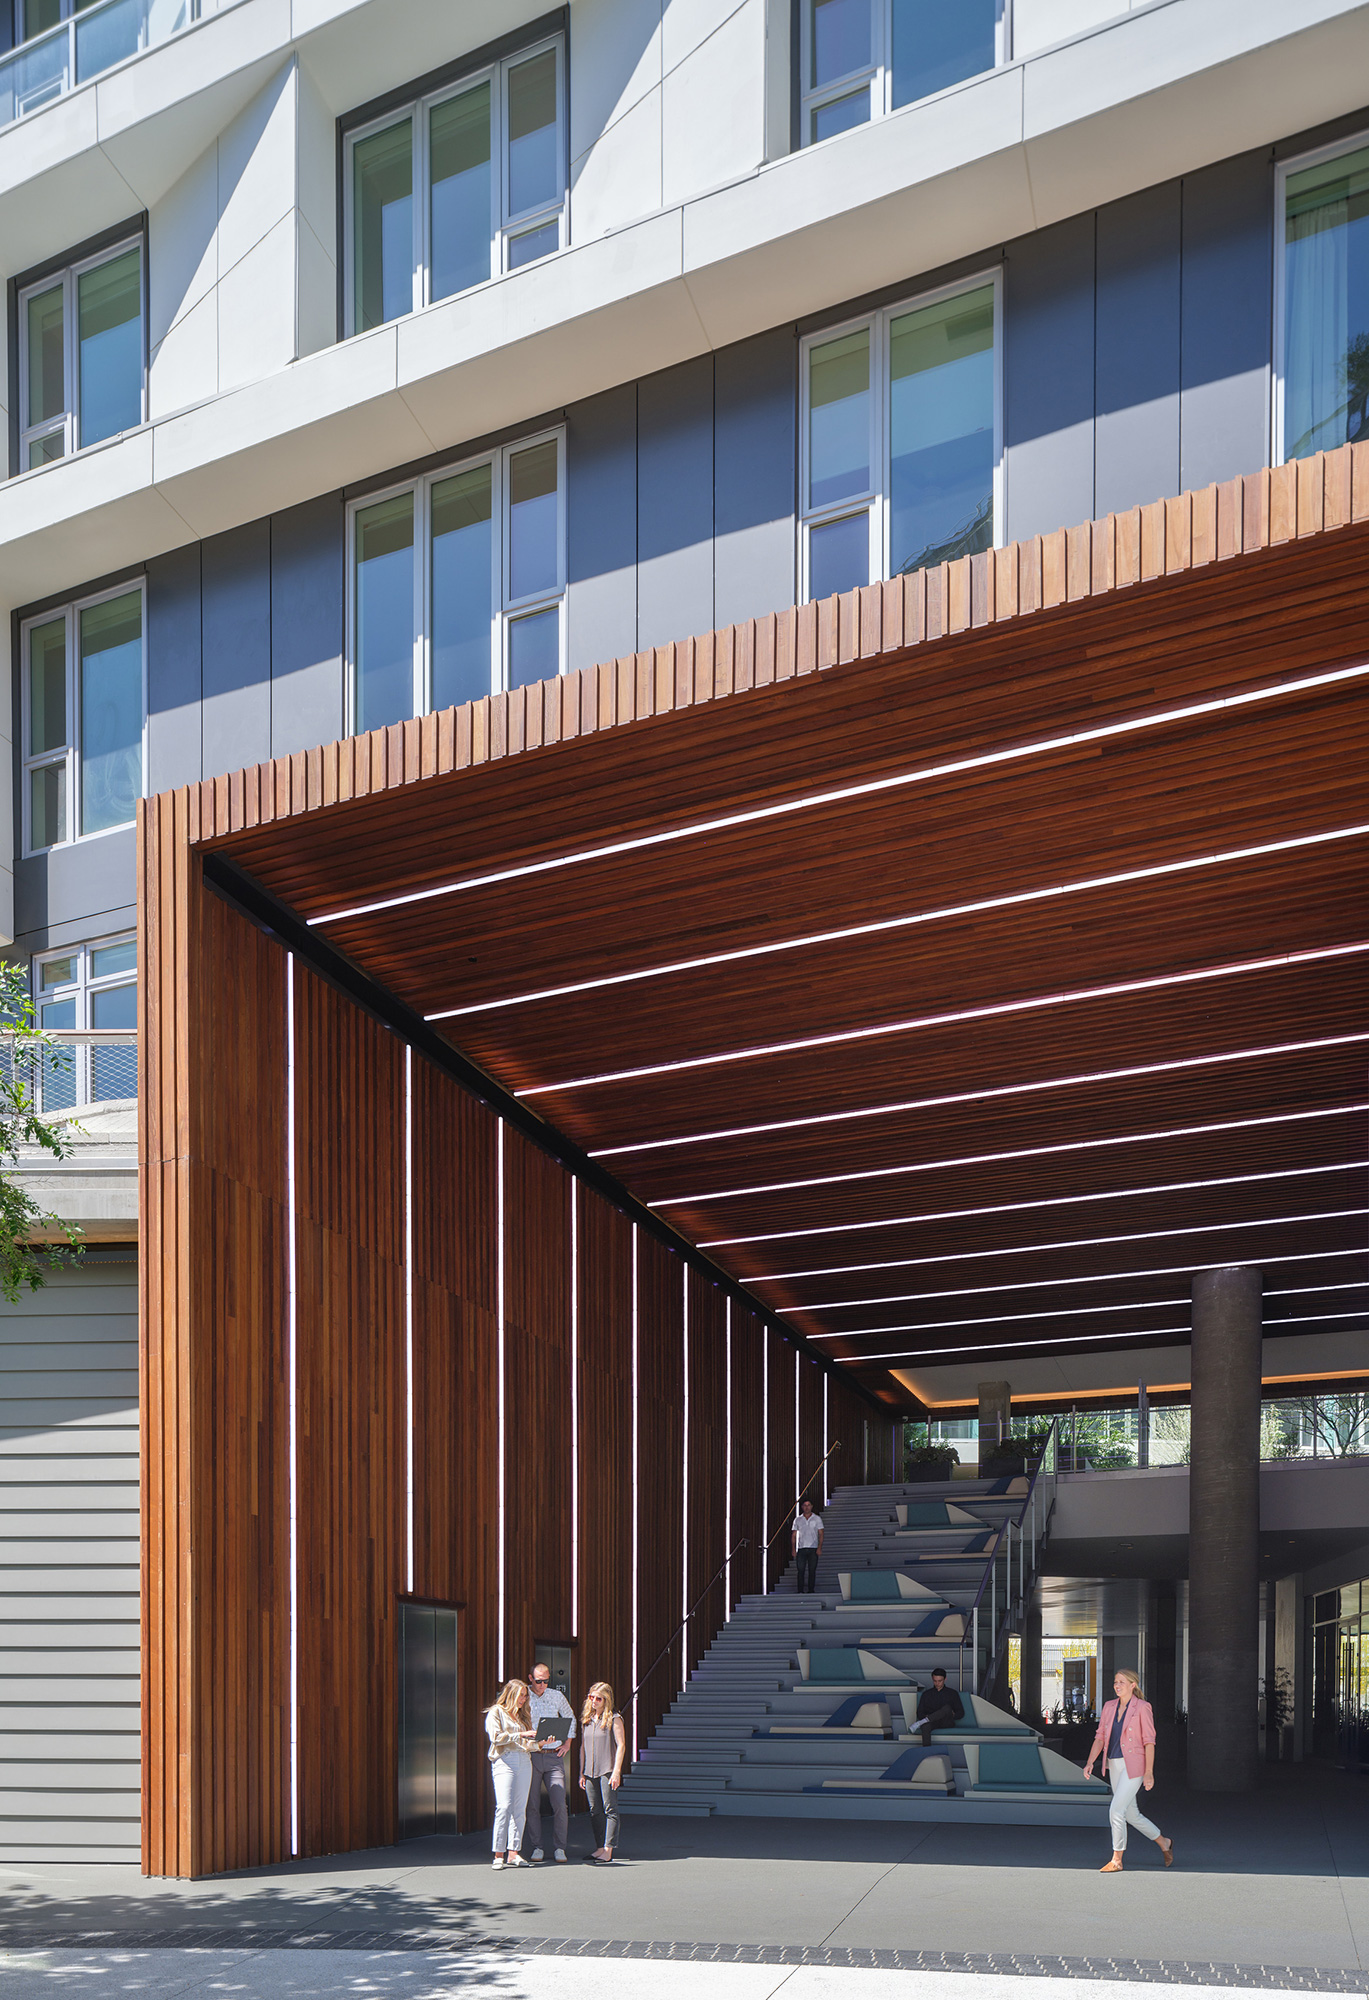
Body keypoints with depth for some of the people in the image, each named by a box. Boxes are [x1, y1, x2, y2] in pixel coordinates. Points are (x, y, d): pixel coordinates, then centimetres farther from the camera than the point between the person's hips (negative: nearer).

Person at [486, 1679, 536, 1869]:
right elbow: (496, 1737, -9)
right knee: (504, 1806, -14)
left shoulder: (522, 1715, 21)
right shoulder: (496, 1713, 4)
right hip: (504, 1761, -6)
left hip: (524, 1761, 6)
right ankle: (499, 1854, -11)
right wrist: (521, 1735, -11)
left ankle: (513, 1852, 3)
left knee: (519, 1808, 1)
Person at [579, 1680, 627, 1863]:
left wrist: (616, 1771, -13)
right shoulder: (586, 1720, 14)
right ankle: (600, 1847, 12)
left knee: (610, 1810, -7)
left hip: (608, 1771, -6)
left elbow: (621, 1746, -7)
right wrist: (582, 1773, 14)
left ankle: (608, 1850, -9)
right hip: (590, 1772, 6)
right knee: (595, 1811, 6)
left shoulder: (614, 1719, -4)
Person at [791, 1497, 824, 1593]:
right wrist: (793, 1549, 0)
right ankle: (800, 1591, -3)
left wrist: (819, 1548, -8)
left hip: (813, 1549, -1)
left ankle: (811, 1590, 2)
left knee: (812, 1571, -2)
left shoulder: (817, 1519, 6)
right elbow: (794, 1535, 10)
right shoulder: (798, 1520, 10)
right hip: (801, 1549, 1)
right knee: (801, 1570, -5)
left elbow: (820, 1534, 3)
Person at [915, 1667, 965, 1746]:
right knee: (926, 1724, -39)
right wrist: (925, 1716, -9)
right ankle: (926, 1749, -58)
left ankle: (920, 1723, -44)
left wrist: (952, 1715, -9)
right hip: (932, 1722, 1)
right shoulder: (926, 1694, 20)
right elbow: (920, 1713, 14)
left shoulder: (952, 1693, 17)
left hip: (946, 1723, -1)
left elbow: (961, 1713, 14)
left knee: (947, 1708, -35)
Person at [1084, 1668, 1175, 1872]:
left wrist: (1149, 1772, -15)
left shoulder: (1142, 1708, -8)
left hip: (1133, 1766, -7)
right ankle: (1164, 1844, 33)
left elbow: (1149, 1741, -10)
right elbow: (1100, 1737, 10)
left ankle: (1116, 1861, -4)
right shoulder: (1109, 1707, 9)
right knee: (1131, 1814, 13)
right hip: (1115, 1766, 7)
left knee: (1116, 1811, -14)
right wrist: (1090, 1762, -2)